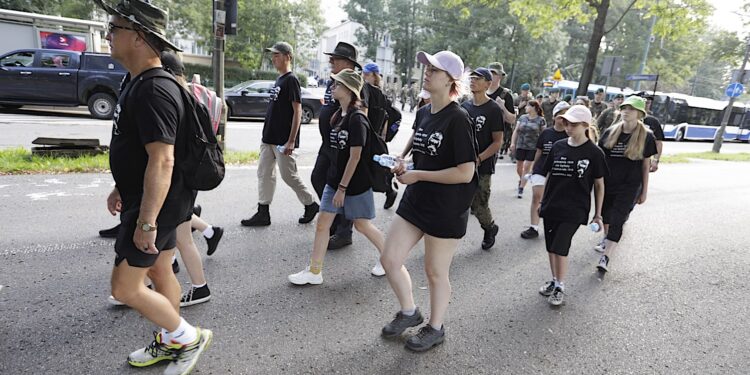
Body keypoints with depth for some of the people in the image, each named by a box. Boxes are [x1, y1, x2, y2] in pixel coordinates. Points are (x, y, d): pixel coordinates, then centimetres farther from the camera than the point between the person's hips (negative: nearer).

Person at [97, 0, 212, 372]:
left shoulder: (153, 92, -24)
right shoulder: (137, 81, 10)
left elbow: (162, 161, -29)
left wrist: (146, 222, -28)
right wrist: (121, 188, 22)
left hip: (157, 204, -10)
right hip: (149, 199, 10)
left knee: (124, 287, -2)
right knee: (160, 272, 19)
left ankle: (189, 337, 14)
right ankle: (169, 342, 36)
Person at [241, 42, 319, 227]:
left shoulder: (291, 80, -12)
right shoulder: (279, 80, 15)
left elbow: (297, 111, -17)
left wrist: (291, 141, -21)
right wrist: (266, 135, 20)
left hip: (283, 141, -9)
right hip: (269, 138, 9)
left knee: (289, 175, -1)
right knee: (264, 173, 9)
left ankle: (311, 204, 18)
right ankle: (263, 213, 15)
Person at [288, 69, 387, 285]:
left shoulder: (357, 118, -18)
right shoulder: (338, 115, 7)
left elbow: (355, 156, -20)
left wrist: (342, 188, -18)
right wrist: (336, 184, 15)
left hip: (355, 183, -8)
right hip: (335, 179, 8)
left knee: (362, 225, 8)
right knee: (322, 223, 5)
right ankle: (314, 272, 14)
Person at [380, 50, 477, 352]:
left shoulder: (458, 119, -17)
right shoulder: (423, 113, 7)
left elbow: (465, 173, -22)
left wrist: (417, 175, -19)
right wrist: (405, 167, -2)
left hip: (447, 210, -7)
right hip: (415, 200, 8)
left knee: (435, 272, 10)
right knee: (390, 260, 9)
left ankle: (435, 329, 35)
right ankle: (409, 312, 34)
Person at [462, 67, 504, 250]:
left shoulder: (493, 109, -7)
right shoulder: (465, 106, 9)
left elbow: (498, 142, -10)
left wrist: (478, 159, -19)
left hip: (482, 167, -5)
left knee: (478, 206, 5)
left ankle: (490, 228, 35)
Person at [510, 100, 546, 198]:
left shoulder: (541, 120, -2)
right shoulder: (522, 118, 6)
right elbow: (516, 131, 8)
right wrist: (513, 143, 2)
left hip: (532, 147, -3)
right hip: (520, 146, 3)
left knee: (527, 167, -5)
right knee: (519, 167, 10)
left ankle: (521, 189, 1)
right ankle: (521, 179, 41)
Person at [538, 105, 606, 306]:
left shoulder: (594, 153, -6)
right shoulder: (558, 146, 3)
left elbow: (599, 185, 1)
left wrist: (598, 215, 1)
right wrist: (543, 202, 11)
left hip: (574, 210, -4)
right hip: (551, 206, 4)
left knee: (560, 247, -9)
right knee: (551, 248, 10)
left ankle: (560, 287, 11)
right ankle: (554, 280, 30)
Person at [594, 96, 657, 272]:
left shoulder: (646, 136, -6)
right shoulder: (611, 132, 0)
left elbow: (646, 164, -1)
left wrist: (644, 190, 1)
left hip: (630, 185, -3)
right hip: (608, 182, 3)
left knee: (617, 220, -8)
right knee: (606, 214, 21)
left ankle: (605, 258, -7)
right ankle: (606, 238, 48)